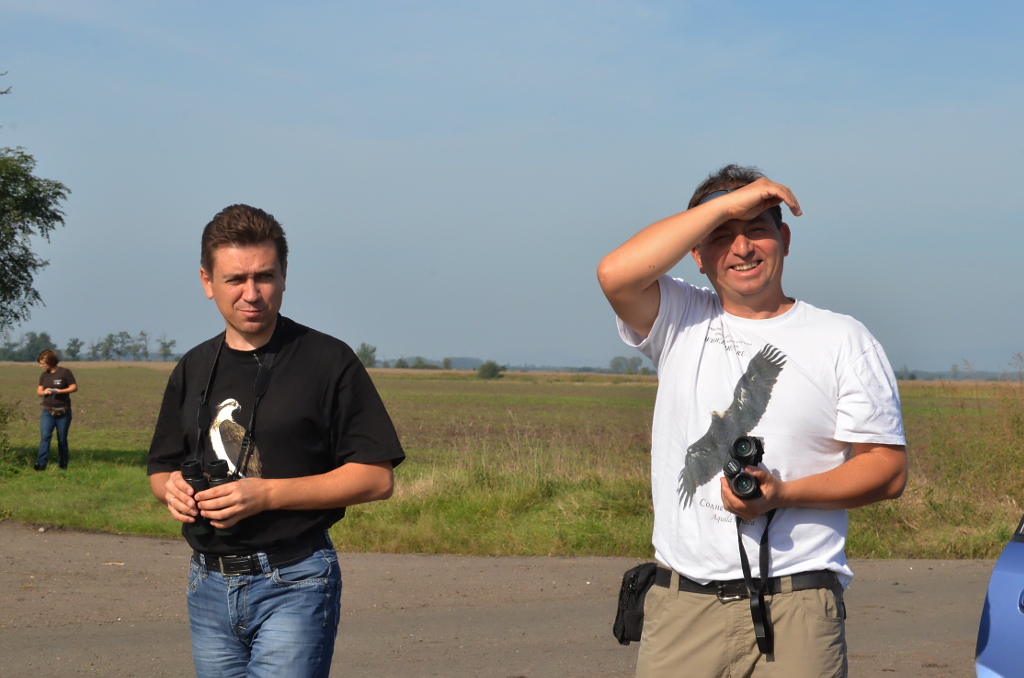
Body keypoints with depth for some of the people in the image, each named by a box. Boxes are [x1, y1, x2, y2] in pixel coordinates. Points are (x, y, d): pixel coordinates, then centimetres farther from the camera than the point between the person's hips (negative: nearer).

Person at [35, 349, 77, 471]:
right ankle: (41, 464, -24)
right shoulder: (44, 375, 10)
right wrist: (44, 392, -10)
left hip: (63, 412, -3)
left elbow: (74, 387, -5)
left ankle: (63, 466, 15)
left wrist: (60, 391, -18)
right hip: (47, 411, 3)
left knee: (62, 439, 5)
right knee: (45, 436, -14)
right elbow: (39, 391, 13)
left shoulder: (64, 372, -4)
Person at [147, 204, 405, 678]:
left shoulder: (329, 362, -5)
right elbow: (162, 467, 22)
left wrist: (267, 494, -17)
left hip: (293, 585, -5)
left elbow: (376, 478, -8)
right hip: (209, 585, 6)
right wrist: (172, 489, -3)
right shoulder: (193, 371, 13)